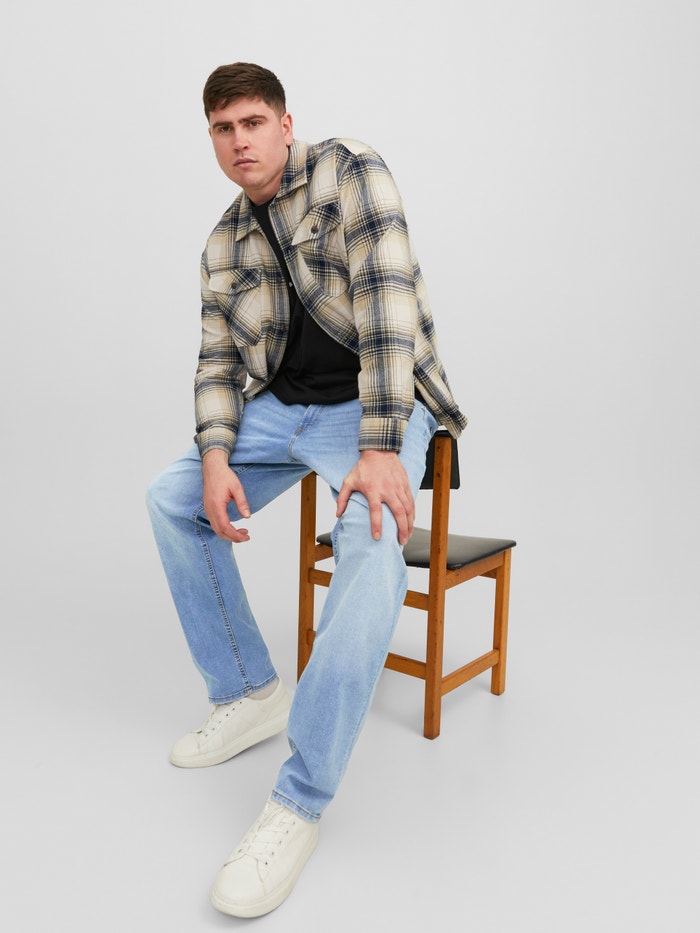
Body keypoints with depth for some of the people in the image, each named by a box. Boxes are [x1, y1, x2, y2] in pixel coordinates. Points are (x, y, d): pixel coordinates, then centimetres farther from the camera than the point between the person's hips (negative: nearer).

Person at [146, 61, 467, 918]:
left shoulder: (350, 173, -9)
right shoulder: (224, 243, 9)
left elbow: (386, 298, -22)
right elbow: (219, 362, 7)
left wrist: (381, 448, -32)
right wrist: (216, 458, -12)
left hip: (374, 407, -6)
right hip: (279, 409, 7)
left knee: (374, 542, -33)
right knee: (172, 500, -1)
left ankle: (301, 801, -23)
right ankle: (248, 695, 8)